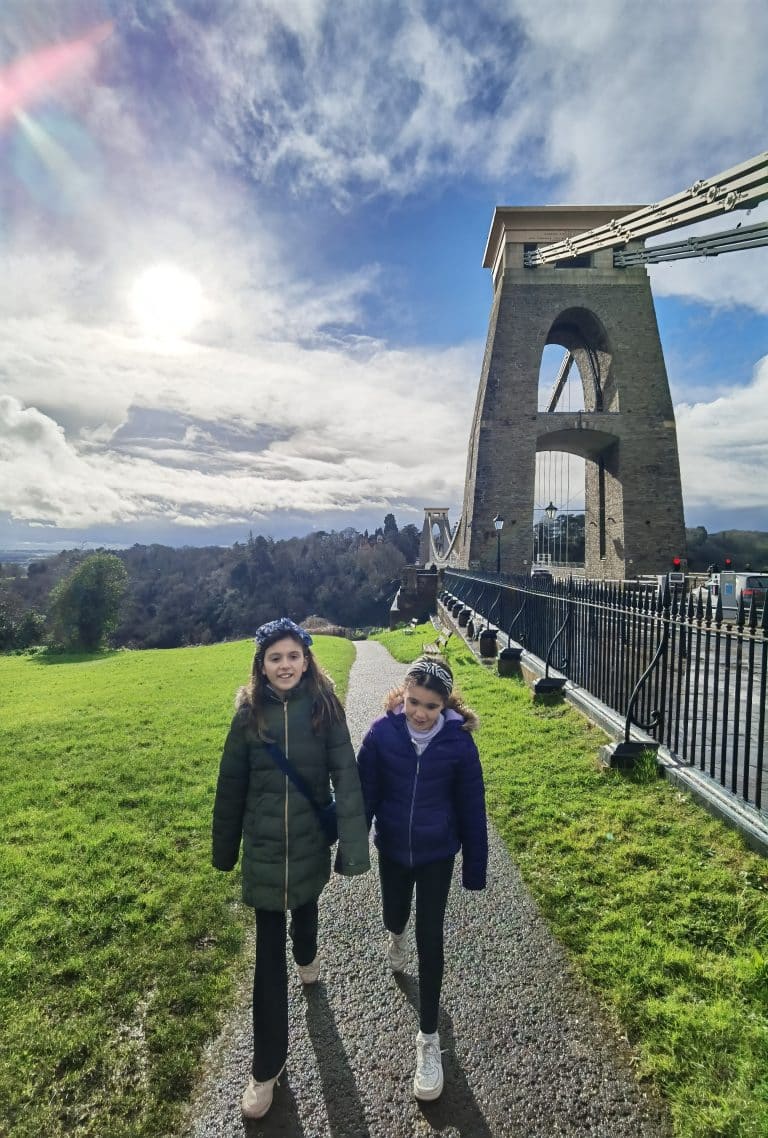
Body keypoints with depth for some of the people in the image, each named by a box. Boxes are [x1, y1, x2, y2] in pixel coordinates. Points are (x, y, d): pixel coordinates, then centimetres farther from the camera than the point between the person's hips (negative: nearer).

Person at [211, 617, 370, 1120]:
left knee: (306, 905, 28)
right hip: (264, 846, 0)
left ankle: (307, 956, 63)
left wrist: (354, 844, -17)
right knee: (269, 952, 8)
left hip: (311, 841, 0)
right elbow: (231, 785, -1)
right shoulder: (250, 713, -10)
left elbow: (346, 778, -14)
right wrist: (225, 848, 7)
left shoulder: (325, 708, -14)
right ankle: (268, 1065, 27)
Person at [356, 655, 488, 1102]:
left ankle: (429, 1038, 26)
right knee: (394, 916, 24)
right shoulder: (383, 733, -21)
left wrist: (475, 867, -2)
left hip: (437, 854, -2)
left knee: (430, 938, 5)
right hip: (392, 849, 2)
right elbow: (364, 794, -10)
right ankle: (397, 935, 63)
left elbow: (472, 807, -10)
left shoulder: (459, 742, -21)